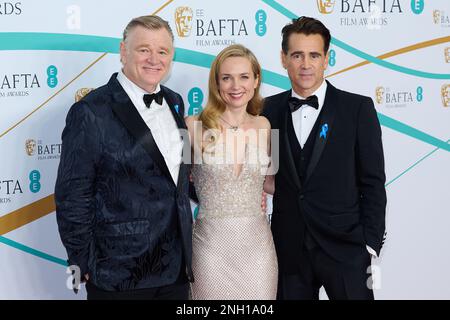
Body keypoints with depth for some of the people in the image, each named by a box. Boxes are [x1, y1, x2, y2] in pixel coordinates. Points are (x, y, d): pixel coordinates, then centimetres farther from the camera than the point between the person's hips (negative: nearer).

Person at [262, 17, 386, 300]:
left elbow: (373, 183, -3)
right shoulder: (270, 110, 5)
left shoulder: (358, 108, -3)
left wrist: (371, 246, -7)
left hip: (346, 249, -2)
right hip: (289, 252, 3)